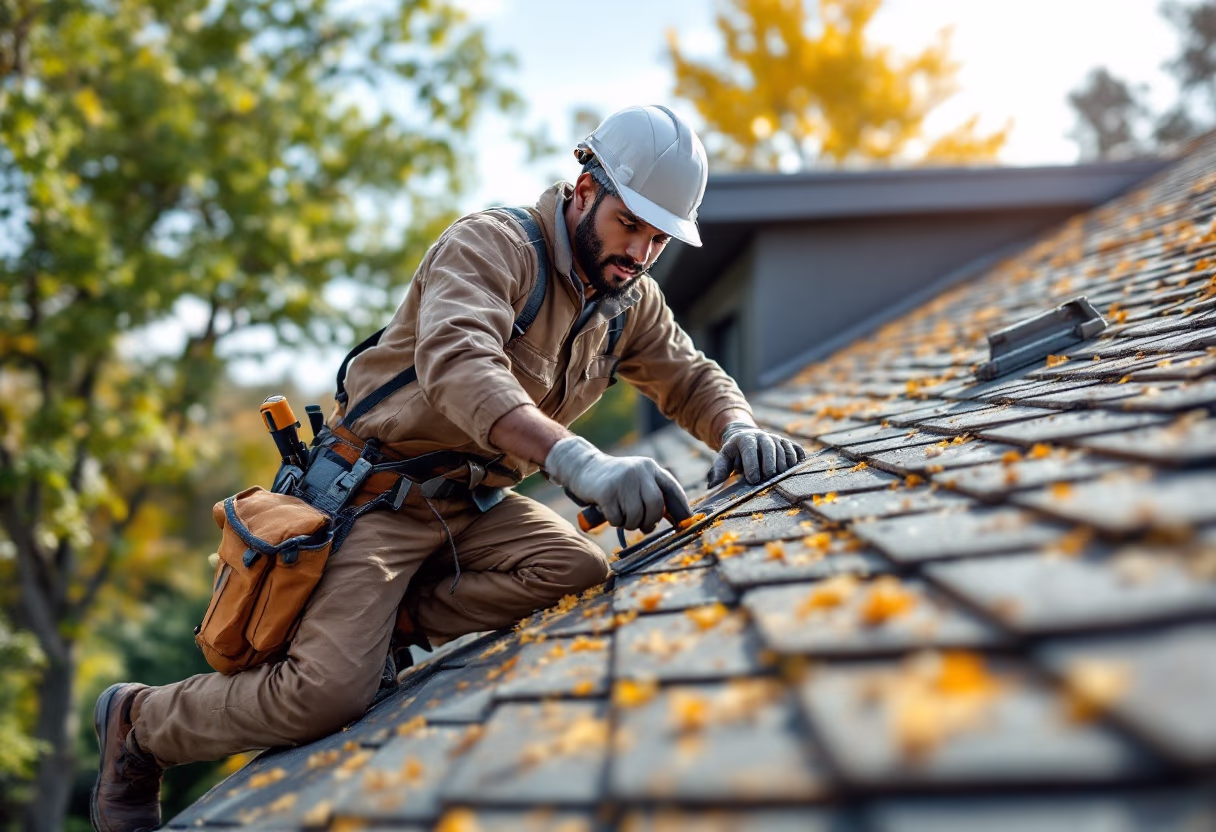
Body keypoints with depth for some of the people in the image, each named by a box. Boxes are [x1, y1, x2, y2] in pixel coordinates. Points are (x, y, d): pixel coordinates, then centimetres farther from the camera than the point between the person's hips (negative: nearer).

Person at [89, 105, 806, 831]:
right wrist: (580, 461, -51)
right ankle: (140, 724, 6)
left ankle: (389, 616, -3)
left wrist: (739, 429, -13)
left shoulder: (631, 302, 6)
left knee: (581, 573, -20)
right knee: (329, 694, -21)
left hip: (473, 503, 8)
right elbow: (456, 365, -37)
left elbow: (690, 378, 13)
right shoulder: (493, 245, -19)